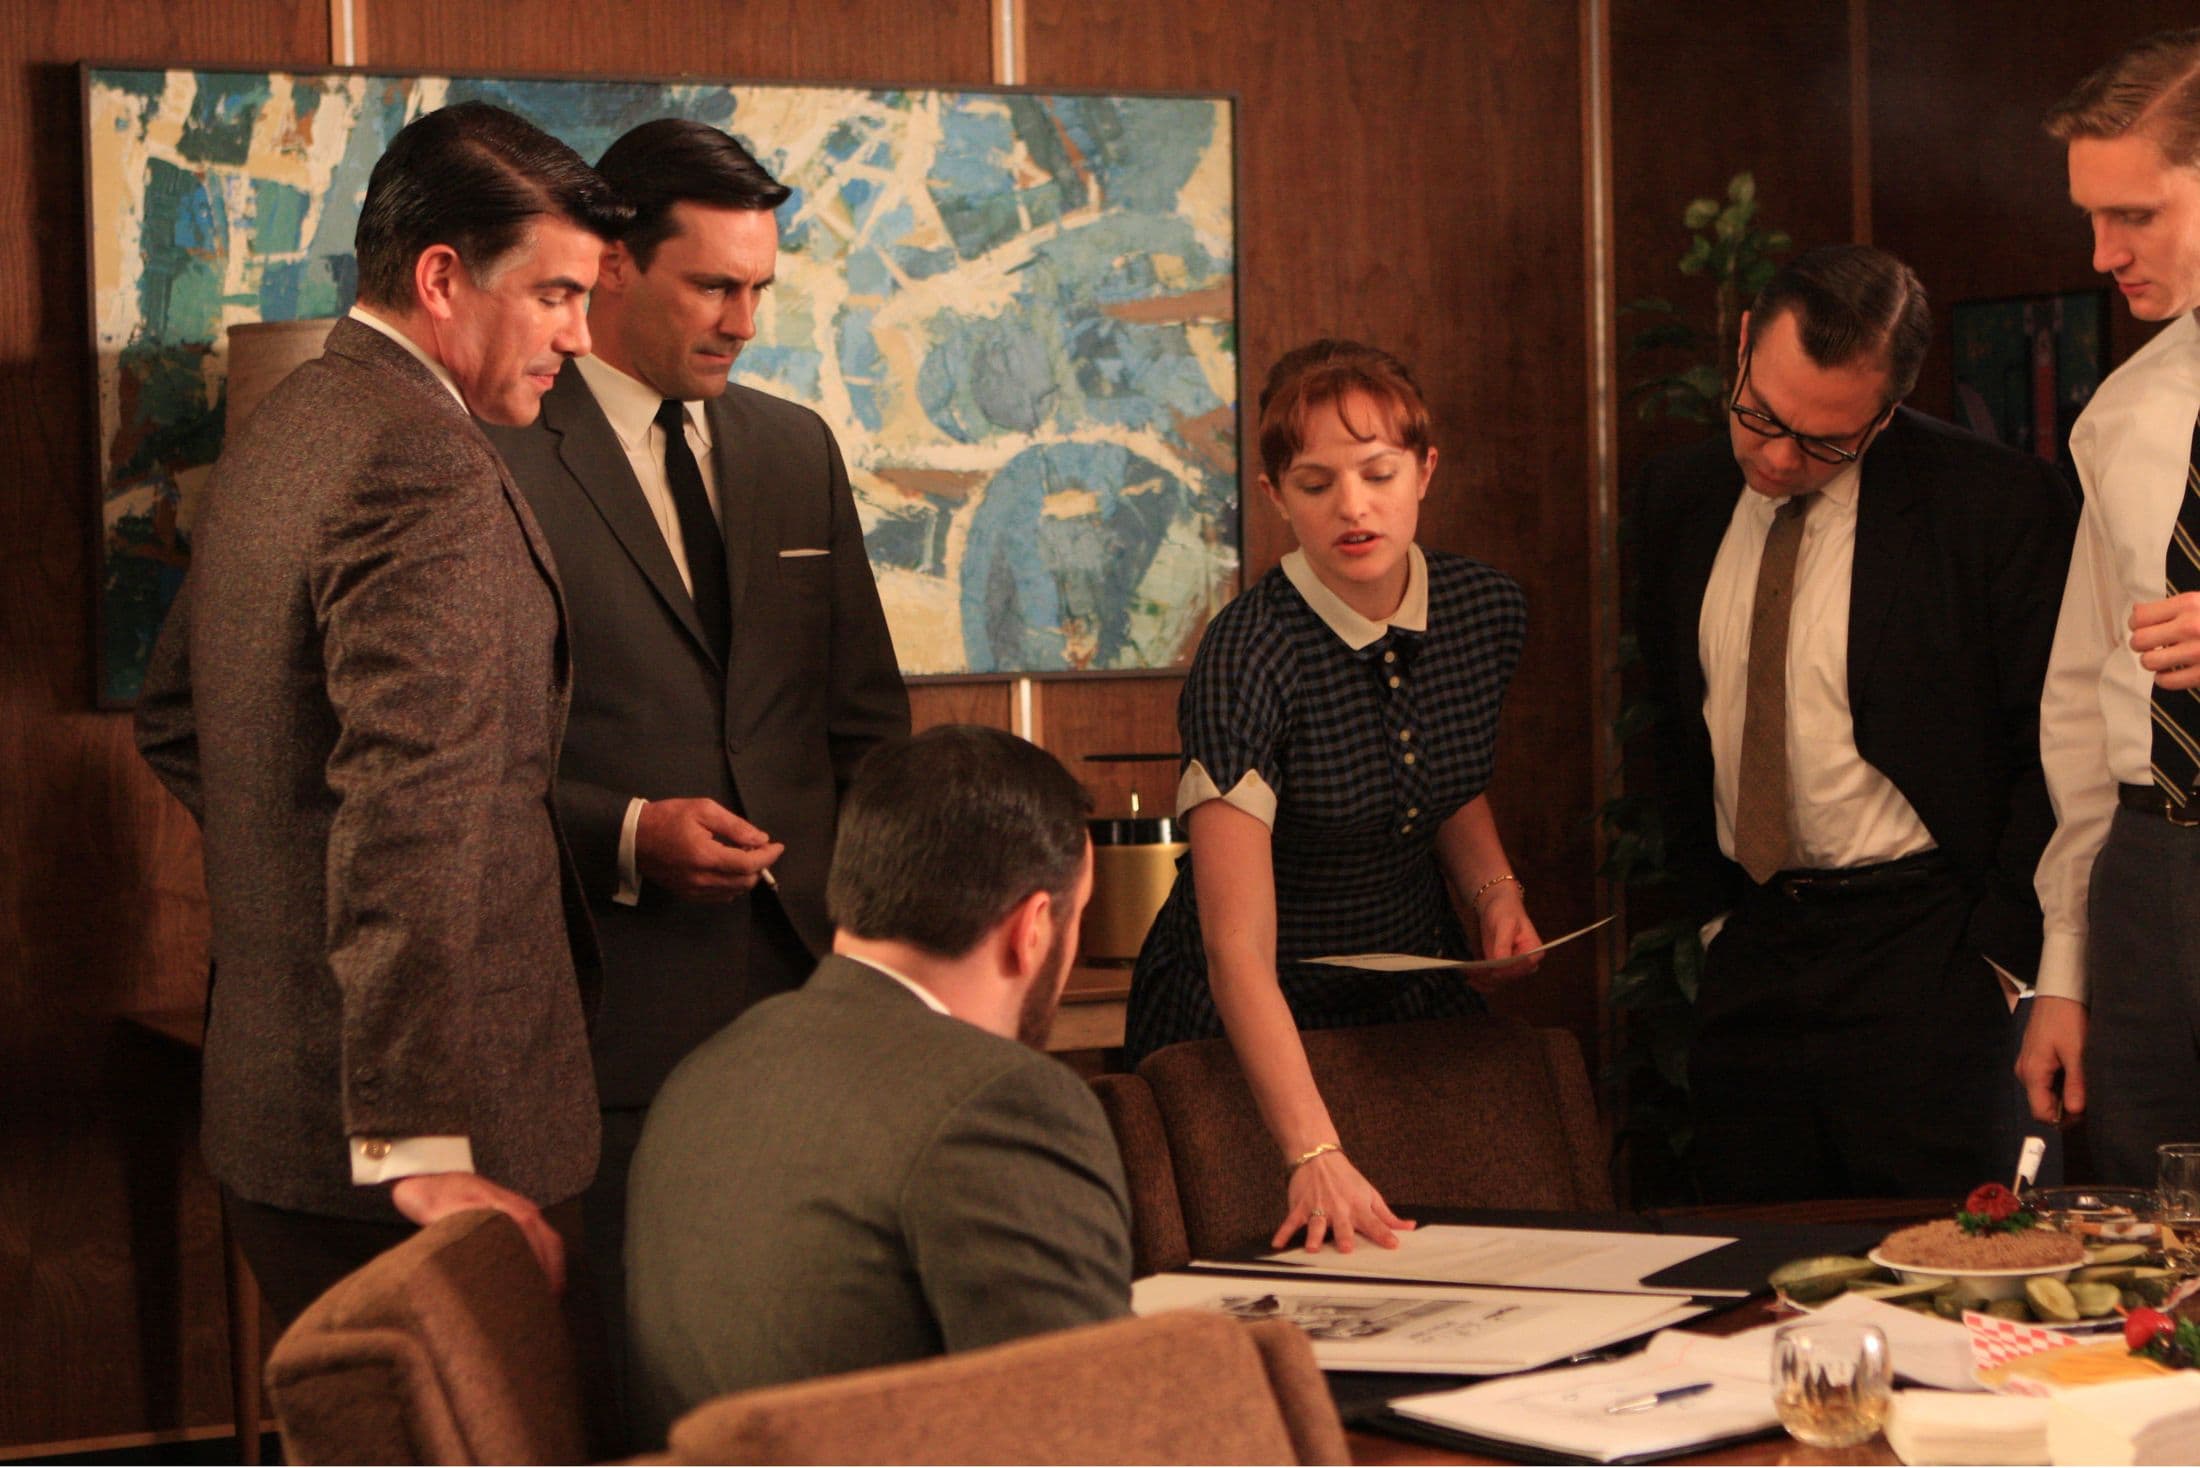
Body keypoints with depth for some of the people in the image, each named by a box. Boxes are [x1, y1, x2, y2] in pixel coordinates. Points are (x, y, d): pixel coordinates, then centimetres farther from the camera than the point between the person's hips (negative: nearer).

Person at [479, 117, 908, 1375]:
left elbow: (866, 718, 20)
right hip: (611, 1002, -5)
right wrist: (624, 836, -17)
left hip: (802, 986, 5)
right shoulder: (496, 457, -4)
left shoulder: (797, 449, 15)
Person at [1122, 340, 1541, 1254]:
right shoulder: (1246, 656, -24)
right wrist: (1315, 1155, -40)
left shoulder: (1489, 611, -5)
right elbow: (1237, 948, -30)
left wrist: (1492, 887, -4)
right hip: (1255, 1032, -5)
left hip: (1420, 1001, 5)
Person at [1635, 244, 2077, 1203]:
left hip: (1919, 950, -5)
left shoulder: (2000, 506, -10)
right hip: (1750, 949, 5)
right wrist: (1710, 906, 14)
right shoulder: (1681, 497, 7)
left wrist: (2001, 953, -10)